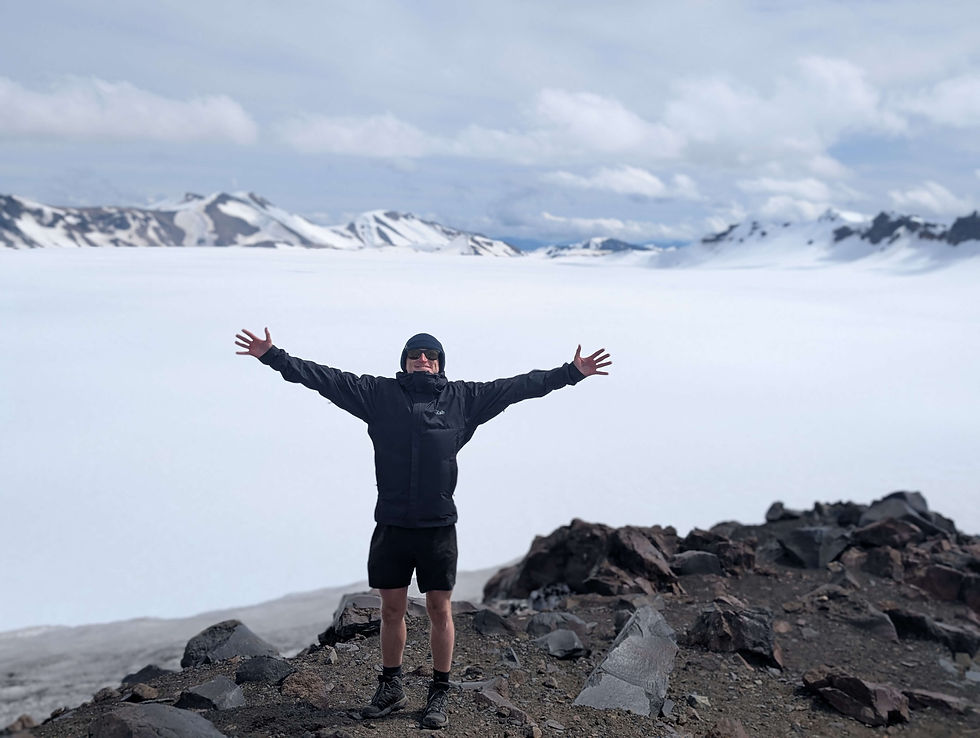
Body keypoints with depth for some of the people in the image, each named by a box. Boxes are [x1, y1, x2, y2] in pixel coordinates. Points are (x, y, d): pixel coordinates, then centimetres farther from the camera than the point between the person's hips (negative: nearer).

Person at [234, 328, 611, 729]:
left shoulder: (463, 398, 5)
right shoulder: (379, 393, 4)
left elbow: (519, 385, 6)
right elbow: (326, 378, 2)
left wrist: (571, 372, 4)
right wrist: (273, 356, -3)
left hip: (438, 527, -1)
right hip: (391, 525, 1)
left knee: (440, 609, 7)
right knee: (391, 608, 13)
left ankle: (439, 694, 21)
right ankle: (390, 687, 31)